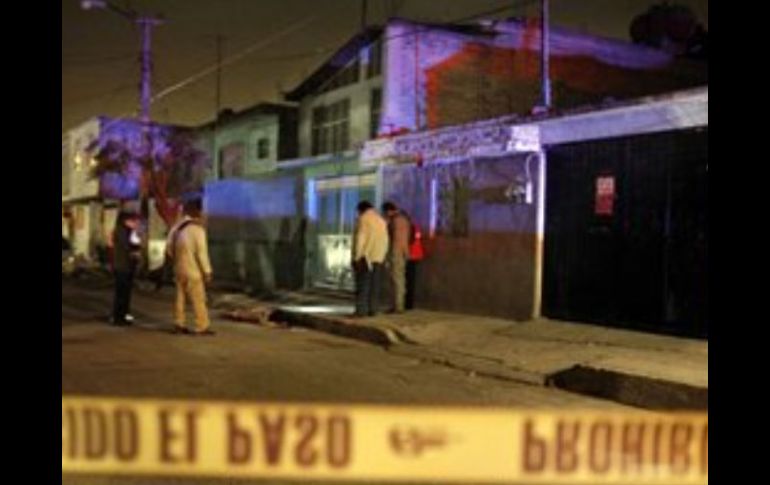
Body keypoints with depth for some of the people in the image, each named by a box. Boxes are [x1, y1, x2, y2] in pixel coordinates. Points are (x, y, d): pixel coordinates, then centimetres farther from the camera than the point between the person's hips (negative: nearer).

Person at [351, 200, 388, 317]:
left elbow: (359, 239, -13)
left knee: (362, 284, -8)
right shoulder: (381, 221, 14)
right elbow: (385, 241, 12)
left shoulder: (363, 219, -6)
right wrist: (382, 256, 15)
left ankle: (361, 310, -12)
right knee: (374, 284, 6)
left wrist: (357, 257, -12)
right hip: (378, 257, 6)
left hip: (365, 257, -6)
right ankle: (372, 310, 4)